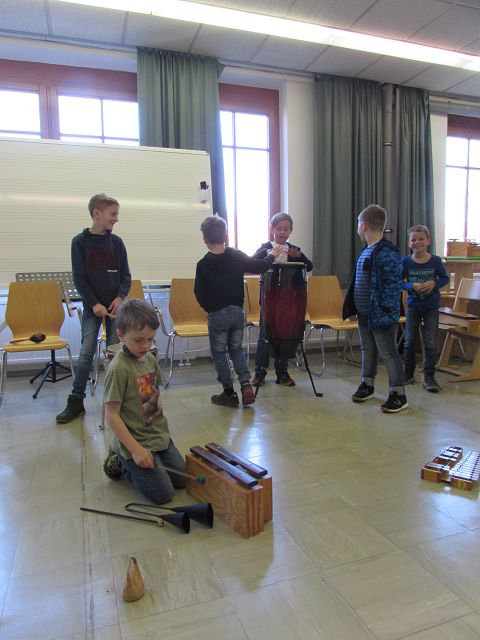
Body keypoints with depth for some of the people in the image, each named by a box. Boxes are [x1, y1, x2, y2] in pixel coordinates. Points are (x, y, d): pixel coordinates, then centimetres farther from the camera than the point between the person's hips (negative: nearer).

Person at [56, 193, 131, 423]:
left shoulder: (116, 242, 4)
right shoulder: (80, 242, -3)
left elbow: (126, 275, 5)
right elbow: (79, 278, -6)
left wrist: (120, 297, -11)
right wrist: (94, 304, -13)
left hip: (115, 306, 2)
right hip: (92, 307, -2)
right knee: (86, 352, -4)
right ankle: (76, 401, 8)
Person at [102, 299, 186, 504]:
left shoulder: (151, 359, 1)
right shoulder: (118, 369, -22)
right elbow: (111, 415, -20)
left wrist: (163, 430, 8)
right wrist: (136, 450, -21)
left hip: (160, 436, 7)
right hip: (136, 442, -7)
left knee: (182, 480, 14)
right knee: (163, 494, -3)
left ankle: (128, 462, 25)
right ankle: (121, 465, 15)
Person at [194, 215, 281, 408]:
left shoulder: (203, 265, -11)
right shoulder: (237, 256, -4)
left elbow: (200, 294, -6)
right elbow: (260, 267, 6)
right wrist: (272, 255, 25)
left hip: (217, 314, -3)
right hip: (238, 311, 3)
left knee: (219, 352, 11)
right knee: (236, 349, 20)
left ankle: (229, 393, 16)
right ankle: (246, 383, 3)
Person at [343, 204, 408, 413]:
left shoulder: (387, 252, -17)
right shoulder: (366, 251, 11)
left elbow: (394, 285, -20)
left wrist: (384, 311, -22)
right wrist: (353, 307, 16)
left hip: (380, 315, -9)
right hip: (364, 313, 9)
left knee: (388, 353, 0)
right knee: (368, 349, 19)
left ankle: (398, 395, 12)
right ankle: (367, 385, 34)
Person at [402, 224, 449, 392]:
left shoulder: (435, 260, -8)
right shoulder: (406, 261, -7)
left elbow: (445, 278, 3)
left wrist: (434, 283, -17)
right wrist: (411, 286, -20)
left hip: (431, 307, -1)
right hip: (413, 305, 1)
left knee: (430, 343, 0)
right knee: (409, 341, 9)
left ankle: (429, 376, 11)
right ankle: (408, 373, 25)